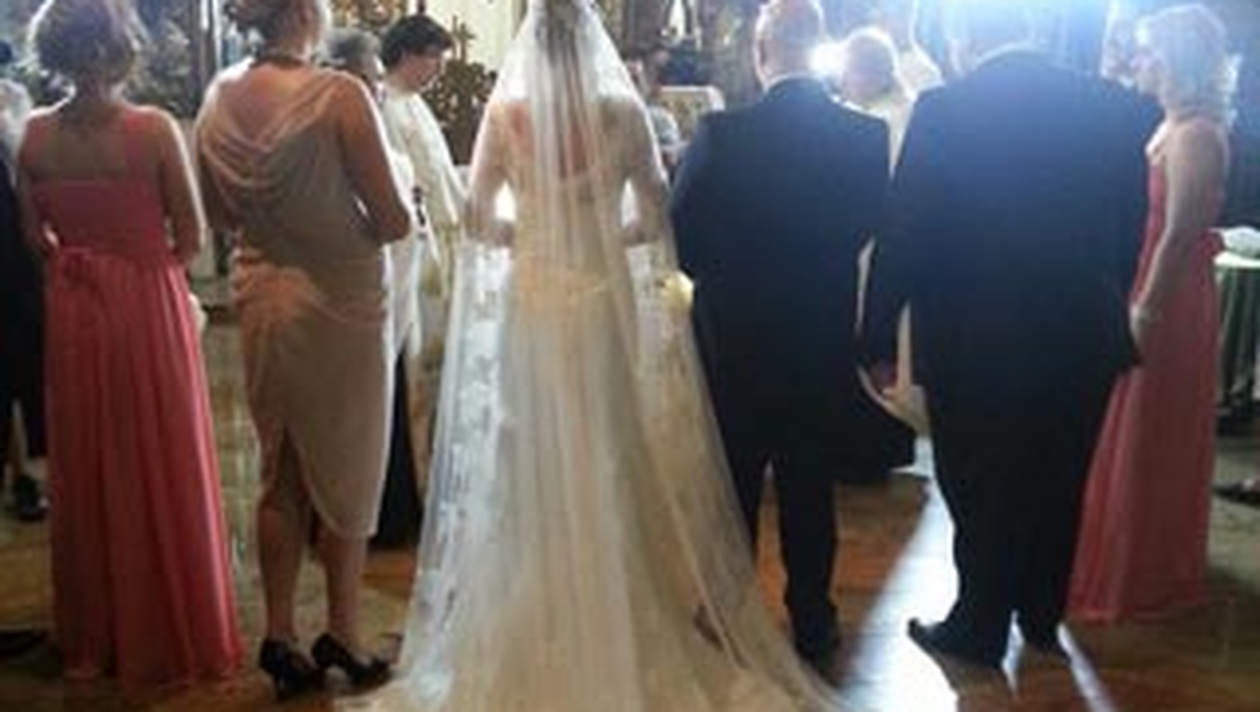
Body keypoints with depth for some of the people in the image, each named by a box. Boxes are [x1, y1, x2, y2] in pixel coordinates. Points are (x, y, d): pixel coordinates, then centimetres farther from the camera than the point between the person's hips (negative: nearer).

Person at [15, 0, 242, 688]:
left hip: (73, 311, 4)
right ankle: (172, 631, 20)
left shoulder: (35, 134, -5)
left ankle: (94, 634, 30)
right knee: (163, 470, 9)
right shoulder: (154, 129, -15)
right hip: (150, 307, -3)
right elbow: (190, 237, -8)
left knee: (86, 471, 16)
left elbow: (35, 236, 4)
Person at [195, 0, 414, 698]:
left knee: (280, 471, 16)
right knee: (347, 470, 11)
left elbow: (218, 213, 10)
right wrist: (401, 217, 2)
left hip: (259, 294, 5)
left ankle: (280, 634, 23)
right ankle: (342, 631, 23)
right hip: (339, 297, -5)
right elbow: (394, 219, -18)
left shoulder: (218, 97, -1)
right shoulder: (339, 95, -19)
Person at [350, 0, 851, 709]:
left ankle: (541, 629, 22)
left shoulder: (504, 115, -4)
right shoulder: (623, 112, -5)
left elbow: (478, 219, 0)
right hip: (605, 300, 0)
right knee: (610, 457, 12)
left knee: (538, 463, 12)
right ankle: (620, 620, 21)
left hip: (532, 300, 1)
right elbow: (657, 216, -1)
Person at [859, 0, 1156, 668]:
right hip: (1082, 340, 5)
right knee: (1057, 489, 21)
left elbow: (902, 236, -13)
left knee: (981, 496, 12)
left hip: (974, 345, -4)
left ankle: (980, 629, 25)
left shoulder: (944, 111, -15)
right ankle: (1042, 617, 37)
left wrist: (878, 340, -4)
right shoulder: (1115, 106, -2)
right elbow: (1129, 229, 4)